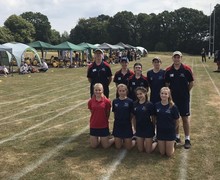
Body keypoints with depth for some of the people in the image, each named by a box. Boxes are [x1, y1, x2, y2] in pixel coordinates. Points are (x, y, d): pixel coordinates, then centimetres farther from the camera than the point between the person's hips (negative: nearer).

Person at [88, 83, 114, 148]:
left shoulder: (106, 101, -11)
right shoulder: (91, 101, -3)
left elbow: (108, 113, 1)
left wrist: (104, 120, 8)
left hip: (104, 126, -3)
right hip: (93, 126, 3)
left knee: (105, 146, 4)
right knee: (93, 146, 8)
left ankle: (114, 139, 32)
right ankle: (99, 138, 38)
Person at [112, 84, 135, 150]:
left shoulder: (130, 101, -8)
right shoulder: (115, 101, 0)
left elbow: (132, 114, -2)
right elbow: (114, 113, 8)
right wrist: (117, 119, -2)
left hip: (127, 125, -2)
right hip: (117, 125, 2)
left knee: (128, 147, 2)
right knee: (118, 147, 7)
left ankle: (134, 140, 31)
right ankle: (122, 140, 37)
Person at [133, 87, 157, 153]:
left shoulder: (149, 104, -12)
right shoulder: (135, 104, 1)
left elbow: (153, 117, -7)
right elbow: (134, 117, 8)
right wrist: (135, 127, 8)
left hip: (148, 128, -4)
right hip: (139, 128, 4)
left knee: (148, 151, 2)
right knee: (140, 150, 10)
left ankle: (156, 142, 30)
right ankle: (145, 141, 39)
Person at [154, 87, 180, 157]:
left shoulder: (173, 107, -15)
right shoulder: (156, 105, -7)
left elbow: (176, 120, -4)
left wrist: (171, 127, 6)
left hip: (170, 132, -2)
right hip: (160, 132, 2)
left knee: (169, 154, 4)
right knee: (162, 153, 11)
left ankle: (173, 143, 32)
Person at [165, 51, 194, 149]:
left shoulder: (186, 69, -8)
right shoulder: (168, 70, -2)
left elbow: (191, 83, 0)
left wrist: (185, 92, 3)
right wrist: (171, 92, 3)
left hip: (184, 98, -2)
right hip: (172, 98, 3)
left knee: (185, 118, 3)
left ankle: (187, 139, 13)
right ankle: (177, 137, 26)